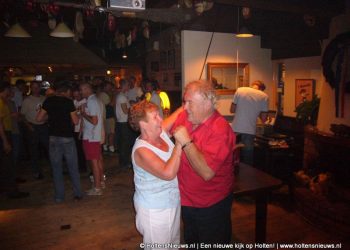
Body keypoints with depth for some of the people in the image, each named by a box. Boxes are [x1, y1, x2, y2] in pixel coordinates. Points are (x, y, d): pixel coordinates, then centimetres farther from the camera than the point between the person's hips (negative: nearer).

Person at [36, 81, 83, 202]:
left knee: (56, 168, 10)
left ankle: (59, 196, 14)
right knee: (73, 167, 10)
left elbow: (39, 118, 3)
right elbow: (75, 121, -7)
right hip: (67, 138, -2)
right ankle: (78, 193, 17)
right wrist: (75, 113, 10)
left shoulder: (48, 101, 1)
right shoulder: (68, 102, -8)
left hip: (54, 137, 2)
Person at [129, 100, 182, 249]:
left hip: (172, 202, 8)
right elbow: (168, 173, -38)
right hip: (155, 211, -8)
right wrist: (179, 144, -32)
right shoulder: (141, 150, -27)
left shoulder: (162, 134, -5)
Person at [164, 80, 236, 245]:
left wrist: (186, 142, -33)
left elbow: (207, 172, -33)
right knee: (190, 241, 30)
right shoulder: (185, 117, -8)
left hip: (212, 206, -6)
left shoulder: (220, 129, -27)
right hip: (187, 200, 6)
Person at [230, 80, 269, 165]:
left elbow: (232, 110, 5)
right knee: (247, 161, 10)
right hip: (249, 131, -1)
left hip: (235, 129, 1)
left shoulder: (240, 90, 3)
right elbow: (263, 119, 3)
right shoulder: (264, 96, 2)